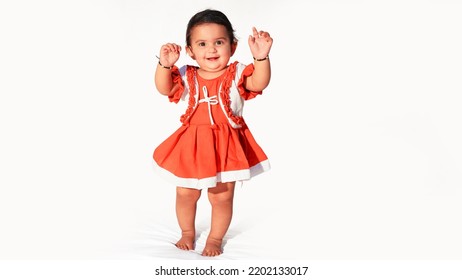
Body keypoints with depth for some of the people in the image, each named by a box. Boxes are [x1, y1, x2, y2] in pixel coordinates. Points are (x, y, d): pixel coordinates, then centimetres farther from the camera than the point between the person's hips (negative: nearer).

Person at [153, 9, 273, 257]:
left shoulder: (236, 74, -7)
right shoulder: (187, 77, -1)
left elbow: (259, 83, -24)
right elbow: (164, 89, -12)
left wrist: (261, 58, -42)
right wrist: (165, 64, -30)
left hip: (226, 146, -2)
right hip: (192, 145, 2)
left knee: (221, 197, 8)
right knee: (185, 193, 14)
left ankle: (215, 238, 34)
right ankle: (187, 232, 41)